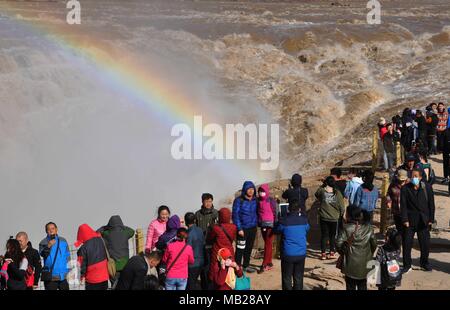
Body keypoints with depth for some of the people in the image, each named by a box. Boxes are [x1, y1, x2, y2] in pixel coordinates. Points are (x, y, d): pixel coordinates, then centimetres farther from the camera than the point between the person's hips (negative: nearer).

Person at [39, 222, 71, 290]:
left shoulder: (63, 241, 8)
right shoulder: (43, 242, -2)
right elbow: (42, 254, -19)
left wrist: (68, 271, 6)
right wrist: (48, 246, -37)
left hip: (63, 276, 3)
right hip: (50, 277, -3)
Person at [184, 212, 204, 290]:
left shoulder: (189, 234, -21)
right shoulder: (200, 230, -2)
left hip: (192, 264, -7)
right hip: (201, 261, 7)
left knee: (191, 285, 6)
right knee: (195, 281, 21)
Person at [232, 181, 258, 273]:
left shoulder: (255, 200, 5)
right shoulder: (239, 200, -10)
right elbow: (235, 215, -11)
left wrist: (257, 223, 4)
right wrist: (239, 228, -15)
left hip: (253, 228, 5)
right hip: (243, 228, -5)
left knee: (249, 248, 14)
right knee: (240, 248, -4)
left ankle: (246, 265, 28)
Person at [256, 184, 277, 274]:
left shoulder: (271, 201, -9)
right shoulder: (259, 201, 6)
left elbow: (275, 213, -9)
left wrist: (275, 224, -11)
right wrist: (258, 223, 9)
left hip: (270, 224, -6)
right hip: (262, 224, 6)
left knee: (268, 244, -6)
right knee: (267, 244, 12)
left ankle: (264, 265, -8)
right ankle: (269, 263, 20)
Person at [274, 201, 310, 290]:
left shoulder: (283, 221, -13)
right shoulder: (304, 220, -4)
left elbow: (276, 230, 4)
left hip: (288, 254, -3)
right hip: (301, 254, 3)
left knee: (287, 278, 7)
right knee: (298, 277, 11)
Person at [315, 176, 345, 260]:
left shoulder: (322, 191, -13)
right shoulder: (337, 193, -12)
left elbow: (316, 195, 11)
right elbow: (342, 207, -6)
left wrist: (322, 186, 11)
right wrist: (341, 214, 12)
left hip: (323, 218, 0)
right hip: (334, 218, 0)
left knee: (324, 235, 9)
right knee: (332, 236, 15)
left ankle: (323, 254, 10)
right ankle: (332, 252, 17)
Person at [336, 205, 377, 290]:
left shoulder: (346, 228, -15)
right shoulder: (368, 228, -4)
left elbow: (339, 244, -17)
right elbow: (374, 244, 1)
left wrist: (343, 252, 3)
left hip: (350, 264, -3)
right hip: (364, 264, 3)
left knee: (350, 286, 11)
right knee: (362, 286, 15)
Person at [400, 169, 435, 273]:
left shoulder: (427, 187, 0)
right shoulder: (405, 188, -2)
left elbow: (431, 204, 4)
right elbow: (403, 205, -4)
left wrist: (431, 219, 0)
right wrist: (405, 220, -10)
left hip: (423, 221, 1)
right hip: (410, 220, -1)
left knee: (425, 244, 6)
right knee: (407, 243, 0)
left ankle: (424, 263, 27)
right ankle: (407, 265, 12)